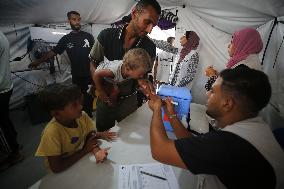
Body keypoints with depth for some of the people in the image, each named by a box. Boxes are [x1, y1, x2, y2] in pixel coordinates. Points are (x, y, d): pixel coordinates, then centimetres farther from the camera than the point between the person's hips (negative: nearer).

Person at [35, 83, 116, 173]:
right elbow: (56, 168, -24)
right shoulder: (52, 133, -28)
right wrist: (85, 150, -20)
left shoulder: (82, 116, -17)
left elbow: (90, 137, -9)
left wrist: (97, 151, -28)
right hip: (64, 172, -3)